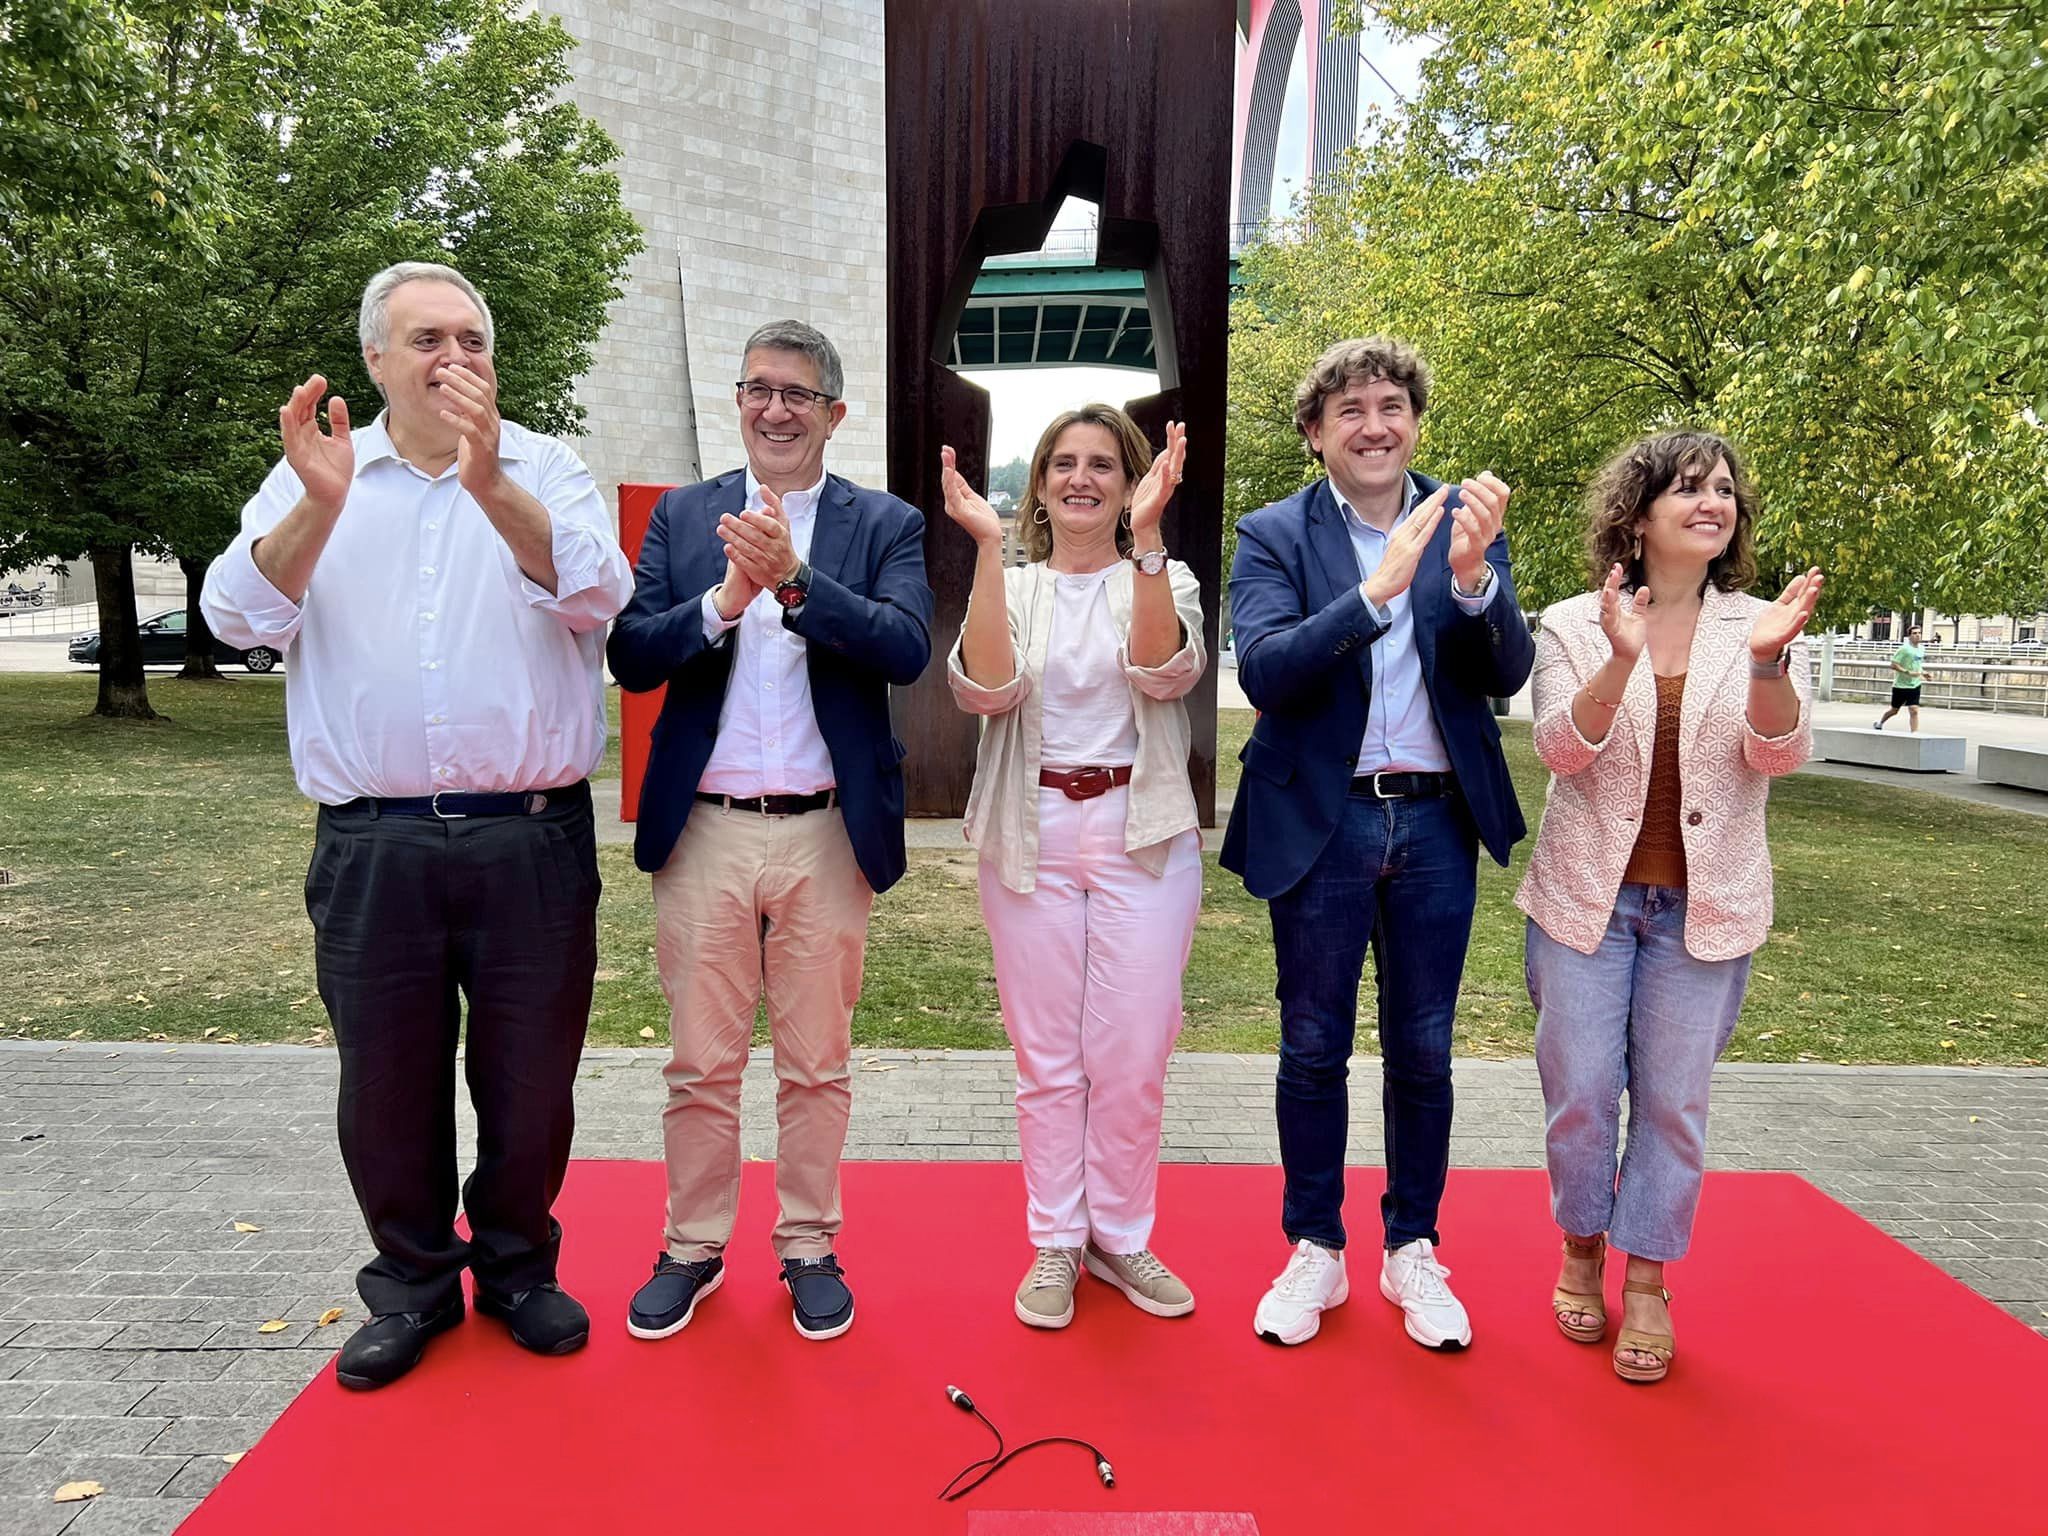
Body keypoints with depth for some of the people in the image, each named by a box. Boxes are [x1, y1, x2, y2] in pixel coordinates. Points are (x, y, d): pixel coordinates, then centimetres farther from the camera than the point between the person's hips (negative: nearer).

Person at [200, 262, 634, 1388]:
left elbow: (597, 594, -14)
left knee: (529, 1076, 11)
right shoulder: (314, 474, 8)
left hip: (531, 839, -1)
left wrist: (489, 483, -28)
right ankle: (413, 1284, 35)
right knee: (387, 1081, 13)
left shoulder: (544, 470, 4)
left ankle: (517, 1266, 34)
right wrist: (318, 505, -22)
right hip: (372, 844, 1)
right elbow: (240, 617, -5)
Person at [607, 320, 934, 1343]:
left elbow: (908, 650, -13)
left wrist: (794, 579, -25)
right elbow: (630, 657, -2)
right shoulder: (681, 516, 8)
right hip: (702, 831, 1)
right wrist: (722, 601, -18)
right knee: (700, 1063, 11)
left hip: (825, 835, -1)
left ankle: (809, 1248, 30)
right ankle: (693, 1248, 31)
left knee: (816, 1061, 11)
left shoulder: (885, 526, 3)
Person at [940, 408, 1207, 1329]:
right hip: (1033, 837, 1)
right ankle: (1055, 1244, 24)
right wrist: (987, 548, -20)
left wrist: (1147, 535, -25)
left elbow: (1165, 673, -17)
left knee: (1132, 1056, 4)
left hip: (1142, 835, 0)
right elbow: (987, 688, -14)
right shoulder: (1012, 588, 7)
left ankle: (1120, 1237, 24)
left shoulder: (1164, 579, 5)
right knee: (1047, 1058, 8)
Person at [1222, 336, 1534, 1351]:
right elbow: (1262, 671, -18)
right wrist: (1374, 591, -28)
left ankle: (1413, 1251, 30)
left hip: (1437, 822, 2)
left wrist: (1473, 575, -24)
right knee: (1314, 1049, 10)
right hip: (1321, 822, -2)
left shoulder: (1465, 524, 4)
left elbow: (1509, 674, -6)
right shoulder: (1275, 535, -3)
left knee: (1422, 1050, 13)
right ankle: (1315, 1250, 27)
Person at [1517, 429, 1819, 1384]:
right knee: (1580, 1091, 5)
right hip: (1588, 897, -1)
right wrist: (1620, 660, -32)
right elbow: (1561, 749, -16)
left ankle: (1647, 1280, 25)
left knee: (1674, 1098, 8)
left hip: (1703, 906, 1)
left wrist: (1767, 662, -32)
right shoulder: (1574, 626, -4)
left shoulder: (1759, 627, 0)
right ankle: (1582, 1251, 30)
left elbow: (1781, 753, -12)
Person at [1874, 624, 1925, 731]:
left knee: (1914, 711, -7)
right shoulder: (1904, 649, -14)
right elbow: (1893, 665, -18)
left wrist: (1923, 672, 7)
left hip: (1915, 685, 4)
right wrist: (1908, 672, -26)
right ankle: (1879, 724, 39)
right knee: (1894, 710, 13)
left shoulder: (1922, 649, 7)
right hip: (1901, 685, -4)